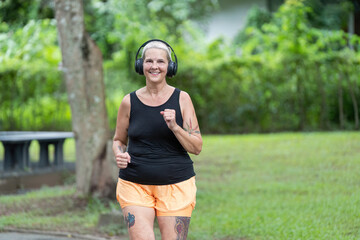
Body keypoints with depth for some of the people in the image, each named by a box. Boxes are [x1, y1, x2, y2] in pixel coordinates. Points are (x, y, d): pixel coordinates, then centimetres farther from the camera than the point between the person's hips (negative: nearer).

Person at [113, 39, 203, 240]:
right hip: (135, 185, 0)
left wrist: (174, 127, -16)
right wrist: (120, 155, -6)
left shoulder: (182, 99, 1)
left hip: (176, 185, 0)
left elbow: (197, 147, 0)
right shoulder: (129, 102, 3)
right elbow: (118, 140, 16)